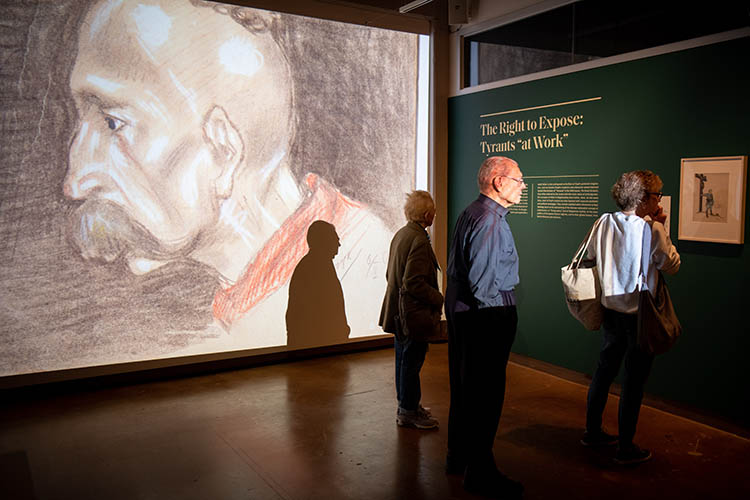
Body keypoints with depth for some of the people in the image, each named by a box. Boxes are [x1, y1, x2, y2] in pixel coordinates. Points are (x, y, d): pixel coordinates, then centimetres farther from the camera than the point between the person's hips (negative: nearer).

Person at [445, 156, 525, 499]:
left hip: (461, 311, 11)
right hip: (486, 316, -11)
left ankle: (458, 457, 35)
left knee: (464, 387, 20)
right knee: (486, 394, 0)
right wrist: (498, 304, -10)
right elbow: (481, 278, -25)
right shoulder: (490, 220, -19)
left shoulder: (470, 213, 13)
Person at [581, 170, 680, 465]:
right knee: (634, 380, 4)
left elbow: (590, 256, 13)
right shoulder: (652, 229, -17)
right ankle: (625, 448, 14)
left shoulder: (605, 223, -1)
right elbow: (671, 266, -5)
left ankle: (592, 432, 31)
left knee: (604, 370, 18)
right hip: (641, 314, -6)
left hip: (611, 309, 6)